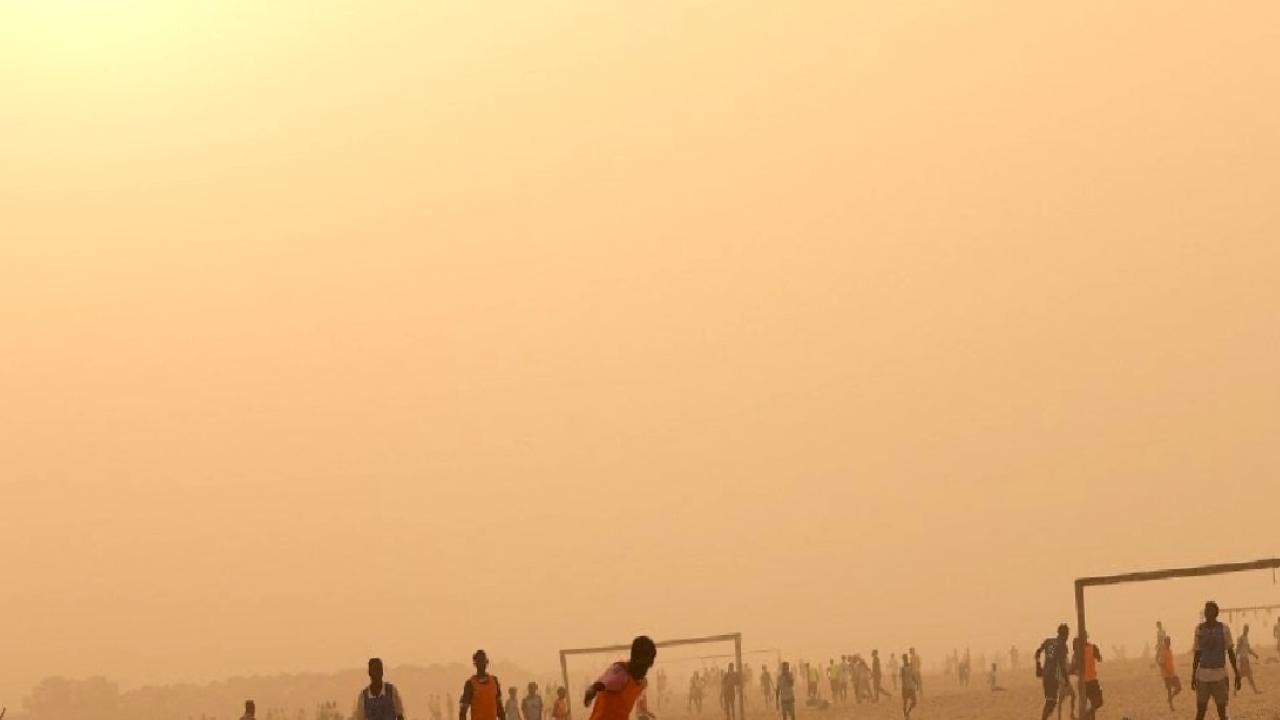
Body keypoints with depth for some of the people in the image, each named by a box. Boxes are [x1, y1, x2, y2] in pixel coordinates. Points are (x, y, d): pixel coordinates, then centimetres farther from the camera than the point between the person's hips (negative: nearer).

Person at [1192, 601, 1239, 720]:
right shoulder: (1199, 629, 2)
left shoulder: (1224, 629, -3)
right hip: (1203, 676, 1)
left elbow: (1231, 652, 2)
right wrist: (1193, 676, 5)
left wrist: (1237, 674, -1)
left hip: (1220, 676, -1)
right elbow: (1196, 654, 7)